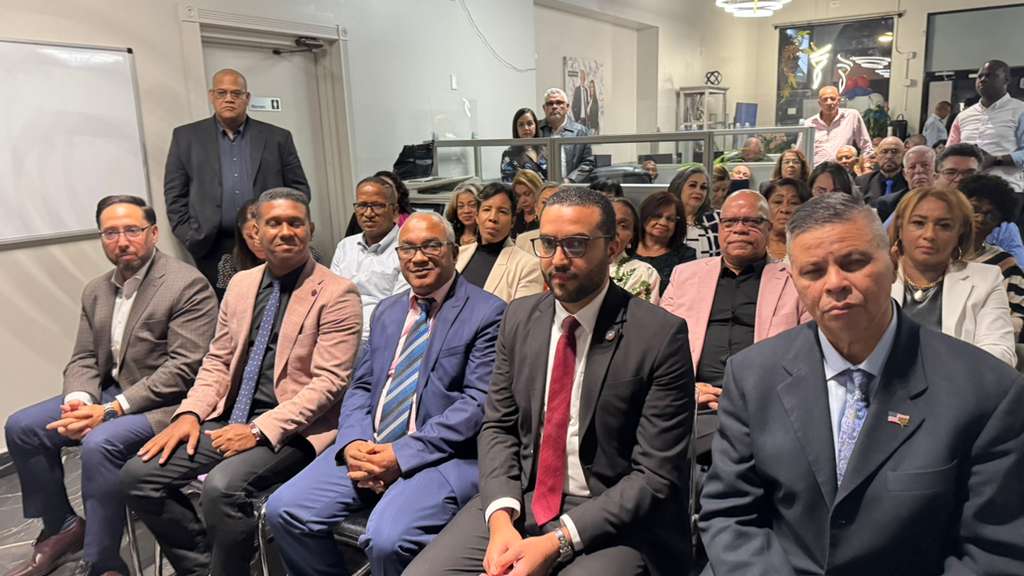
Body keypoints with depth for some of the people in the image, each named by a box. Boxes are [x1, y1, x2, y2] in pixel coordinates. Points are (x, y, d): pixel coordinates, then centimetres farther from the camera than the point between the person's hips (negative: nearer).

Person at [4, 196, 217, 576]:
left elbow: (183, 368, -21)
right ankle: (63, 529, 18)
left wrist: (111, 409, -23)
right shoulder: (95, 291, 10)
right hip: (108, 394, 8)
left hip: (164, 403, -8)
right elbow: (84, 359, 12)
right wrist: (78, 401, -11)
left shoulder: (188, 284, -15)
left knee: (100, 443, -29)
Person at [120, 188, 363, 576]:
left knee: (222, 485, -30)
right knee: (137, 475, -6)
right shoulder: (241, 283, 12)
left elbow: (329, 382, -14)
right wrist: (190, 413, -2)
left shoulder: (336, 294, -8)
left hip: (291, 428, -6)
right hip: (229, 419, 7)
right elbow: (217, 362, 16)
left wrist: (260, 429, -20)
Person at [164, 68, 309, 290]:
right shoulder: (186, 137, 11)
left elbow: (299, 189, 11)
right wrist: (189, 238, 0)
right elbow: (175, 194, 10)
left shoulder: (277, 138, 10)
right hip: (212, 249, 0)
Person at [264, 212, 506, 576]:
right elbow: (360, 387, 16)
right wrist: (353, 442, -6)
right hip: (369, 447, 6)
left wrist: (403, 454, -18)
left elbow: (478, 402, -12)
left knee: (387, 539, -29)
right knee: (284, 509, -9)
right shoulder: (387, 311, 18)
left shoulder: (486, 313, -4)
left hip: (443, 454, -6)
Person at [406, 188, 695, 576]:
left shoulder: (660, 336, -13)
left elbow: (656, 475, -13)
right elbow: (498, 426, 6)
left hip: (610, 518, -3)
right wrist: (501, 517, -11)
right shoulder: (520, 317, 2)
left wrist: (559, 541, -19)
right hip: (518, 500, 4)